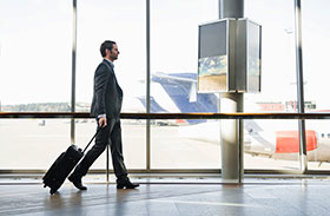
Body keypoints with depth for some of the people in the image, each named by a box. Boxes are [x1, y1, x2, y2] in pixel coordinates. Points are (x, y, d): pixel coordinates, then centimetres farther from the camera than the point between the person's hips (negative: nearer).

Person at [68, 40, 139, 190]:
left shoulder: (109, 68, 21)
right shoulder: (103, 67, -10)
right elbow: (99, 92, -19)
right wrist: (102, 114, -26)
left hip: (113, 115, 10)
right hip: (106, 114, -10)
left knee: (117, 148, 8)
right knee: (100, 146, -6)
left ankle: (122, 180, 10)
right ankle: (77, 175, 4)